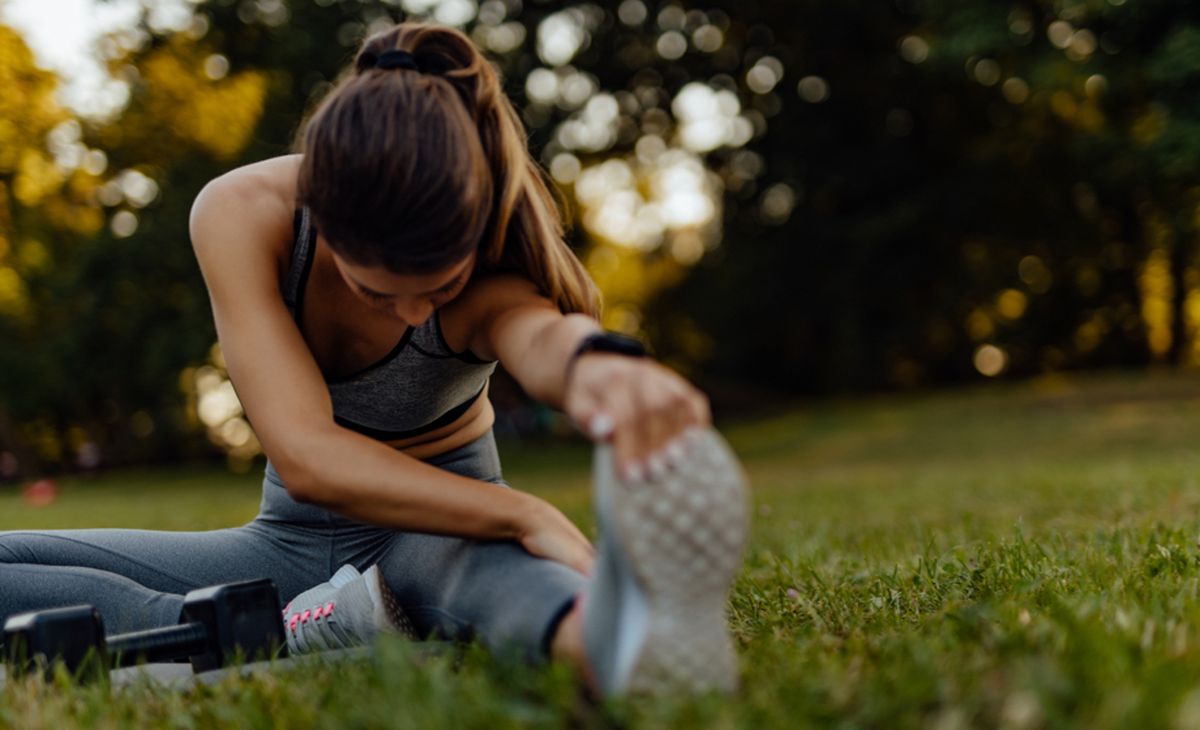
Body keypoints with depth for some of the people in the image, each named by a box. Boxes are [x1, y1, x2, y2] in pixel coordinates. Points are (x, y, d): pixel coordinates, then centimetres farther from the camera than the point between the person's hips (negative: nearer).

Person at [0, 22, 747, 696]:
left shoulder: (494, 284, -26)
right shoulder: (241, 215, -25)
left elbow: (545, 337, -53)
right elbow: (304, 454, -35)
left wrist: (597, 362, -79)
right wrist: (522, 514, -45)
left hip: (435, 526, -2)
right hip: (294, 534, 3)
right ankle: (293, 632, -36)